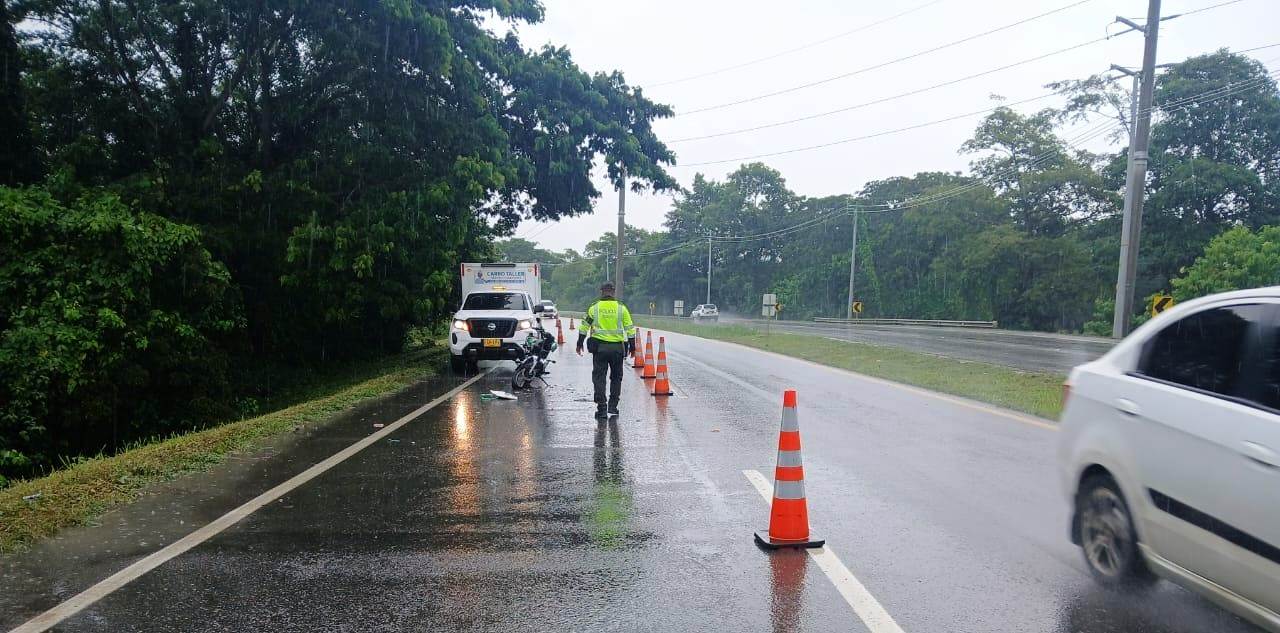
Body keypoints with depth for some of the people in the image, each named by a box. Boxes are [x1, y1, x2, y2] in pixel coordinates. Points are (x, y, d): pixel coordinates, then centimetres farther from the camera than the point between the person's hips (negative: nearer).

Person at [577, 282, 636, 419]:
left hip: (599, 347, -1)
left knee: (599, 377, 4)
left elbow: (584, 326, 6)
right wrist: (632, 347, 11)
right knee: (616, 377, 15)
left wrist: (580, 343, 16)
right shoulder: (621, 308, 1)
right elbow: (630, 329, 2)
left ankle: (602, 409, -2)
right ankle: (612, 407, 15)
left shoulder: (594, 308, 1)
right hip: (617, 348, 1)